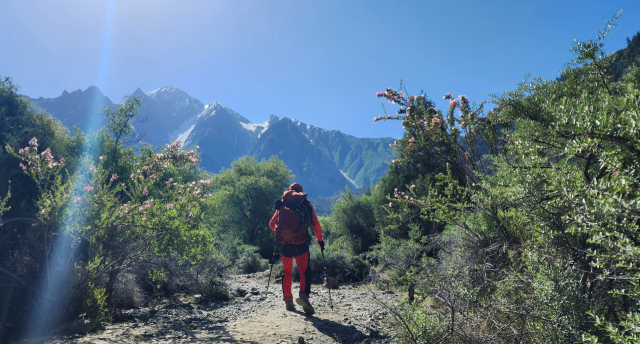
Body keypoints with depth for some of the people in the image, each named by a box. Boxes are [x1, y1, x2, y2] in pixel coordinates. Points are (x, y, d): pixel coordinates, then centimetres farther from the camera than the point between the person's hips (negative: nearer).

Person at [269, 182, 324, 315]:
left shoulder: (281, 205, 15)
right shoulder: (306, 204, 10)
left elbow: (272, 224, 17)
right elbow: (316, 225, 5)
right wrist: (320, 240, 17)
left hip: (284, 243, 2)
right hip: (300, 243, -2)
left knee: (286, 272, 17)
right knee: (305, 271, 3)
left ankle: (288, 301, 19)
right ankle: (303, 294, -21)